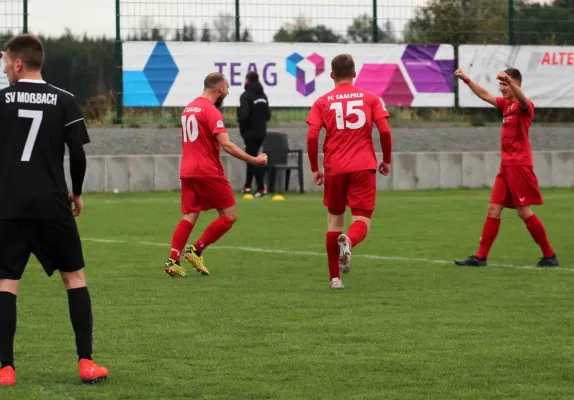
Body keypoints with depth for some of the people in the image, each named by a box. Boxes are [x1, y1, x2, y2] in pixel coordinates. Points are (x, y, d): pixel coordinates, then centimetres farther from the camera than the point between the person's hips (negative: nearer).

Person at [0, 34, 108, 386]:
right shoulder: (64, 101, 1)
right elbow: (78, 153, -2)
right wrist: (77, 193, 14)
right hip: (53, 205, 0)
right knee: (75, 276, 11)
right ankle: (86, 362, 5)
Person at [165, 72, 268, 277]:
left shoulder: (188, 109, 14)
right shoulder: (211, 111, -12)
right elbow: (226, 145, -19)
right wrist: (254, 160, -15)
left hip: (187, 172, 8)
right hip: (209, 173, -8)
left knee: (189, 217, 7)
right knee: (229, 215, 2)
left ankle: (173, 260, -7)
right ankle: (196, 250, -3)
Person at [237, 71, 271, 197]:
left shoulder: (246, 96, -14)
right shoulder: (263, 95, 10)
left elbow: (243, 115, -23)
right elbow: (268, 115, 10)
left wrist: (242, 127, -5)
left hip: (250, 132, -7)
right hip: (261, 132, 7)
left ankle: (261, 188, -11)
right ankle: (247, 186, 25)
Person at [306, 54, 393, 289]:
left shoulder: (322, 102, 6)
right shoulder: (370, 98, 6)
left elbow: (312, 136, -4)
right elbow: (385, 131, -3)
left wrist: (315, 169, 5)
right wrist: (386, 160, 10)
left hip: (334, 168, 1)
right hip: (364, 167, -1)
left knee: (335, 219, 15)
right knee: (362, 222, -1)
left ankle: (335, 278, 15)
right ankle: (348, 241, -37)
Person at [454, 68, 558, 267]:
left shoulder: (524, 106, -12)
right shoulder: (506, 104, 12)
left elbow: (522, 100, -35)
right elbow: (485, 95, 22)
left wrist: (509, 80, -52)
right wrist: (466, 80, 13)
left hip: (520, 166, -8)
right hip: (506, 165, 8)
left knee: (525, 211, -7)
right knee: (494, 209, 6)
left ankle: (549, 256, 2)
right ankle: (481, 256, 7)